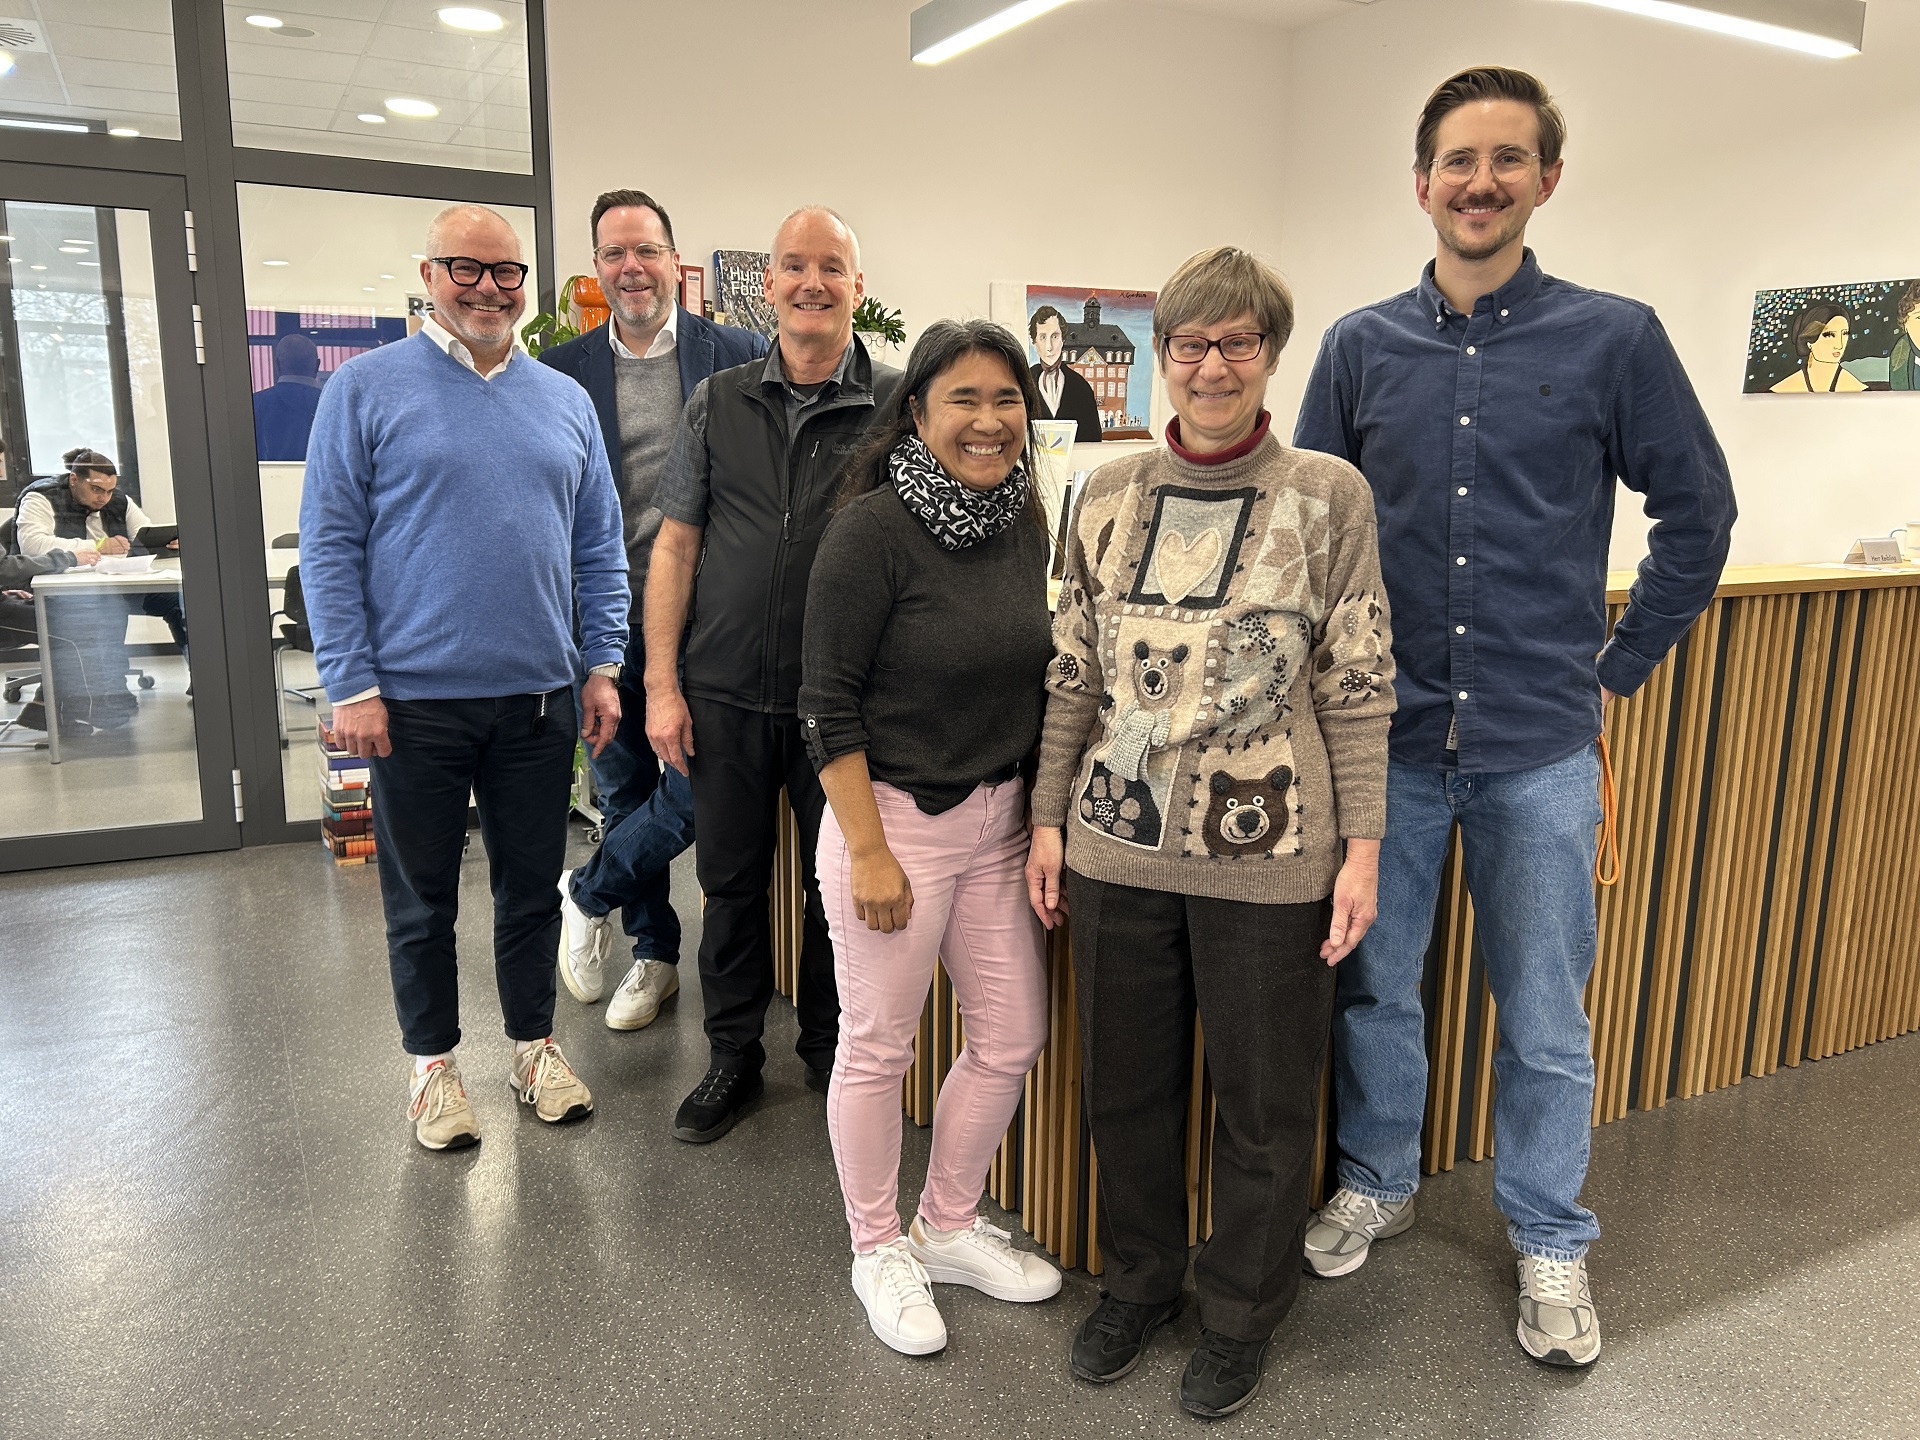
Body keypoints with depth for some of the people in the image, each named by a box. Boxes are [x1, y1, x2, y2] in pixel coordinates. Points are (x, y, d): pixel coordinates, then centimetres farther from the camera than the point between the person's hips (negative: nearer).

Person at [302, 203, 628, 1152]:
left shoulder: (565, 400, 9)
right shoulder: (366, 387, -2)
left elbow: (598, 547, 11)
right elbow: (329, 546, -5)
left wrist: (602, 665, 4)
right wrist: (351, 687, -11)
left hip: (539, 698, 3)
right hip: (415, 700, -3)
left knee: (532, 886, 14)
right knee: (422, 898, 11)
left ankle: (534, 1046, 31)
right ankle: (432, 1063, 29)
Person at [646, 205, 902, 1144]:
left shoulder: (896, 405, -1)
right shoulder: (718, 403, 6)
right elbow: (675, 546, 6)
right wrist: (661, 683, 0)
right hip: (726, 694, 2)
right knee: (730, 881, 13)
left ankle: (832, 1053, 31)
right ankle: (733, 1055, 31)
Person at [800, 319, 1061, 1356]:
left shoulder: (1024, 522, 5)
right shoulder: (874, 528, -15)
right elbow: (828, 704, -15)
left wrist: (1040, 813, 13)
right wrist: (868, 851, -16)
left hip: (999, 818, 7)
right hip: (896, 816, -7)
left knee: (1012, 1037, 14)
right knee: (878, 1047, 8)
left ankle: (948, 1228, 36)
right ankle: (877, 1249, 31)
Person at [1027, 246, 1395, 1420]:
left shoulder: (1330, 495, -4)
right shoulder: (1111, 492, 4)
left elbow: (1359, 686, -4)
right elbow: (1075, 673, 7)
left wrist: (1362, 841, -7)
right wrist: (1050, 815, 6)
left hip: (1269, 853, -2)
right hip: (1120, 842, 3)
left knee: (1265, 1099, 12)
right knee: (1126, 1083, 16)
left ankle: (1244, 1311, 36)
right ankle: (1140, 1279, 40)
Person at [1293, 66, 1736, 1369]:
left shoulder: (1614, 338, -2)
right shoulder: (1361, 347, 3)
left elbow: (1698, 513, 5)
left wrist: (1621, 668, 3)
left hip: (1541, 746, -1)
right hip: (1387, 735, 2)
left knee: (1545, 1016, 10)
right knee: (1374, 984, 14)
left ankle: (1551, 1241, 32)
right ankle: (1377, 1183, 37)